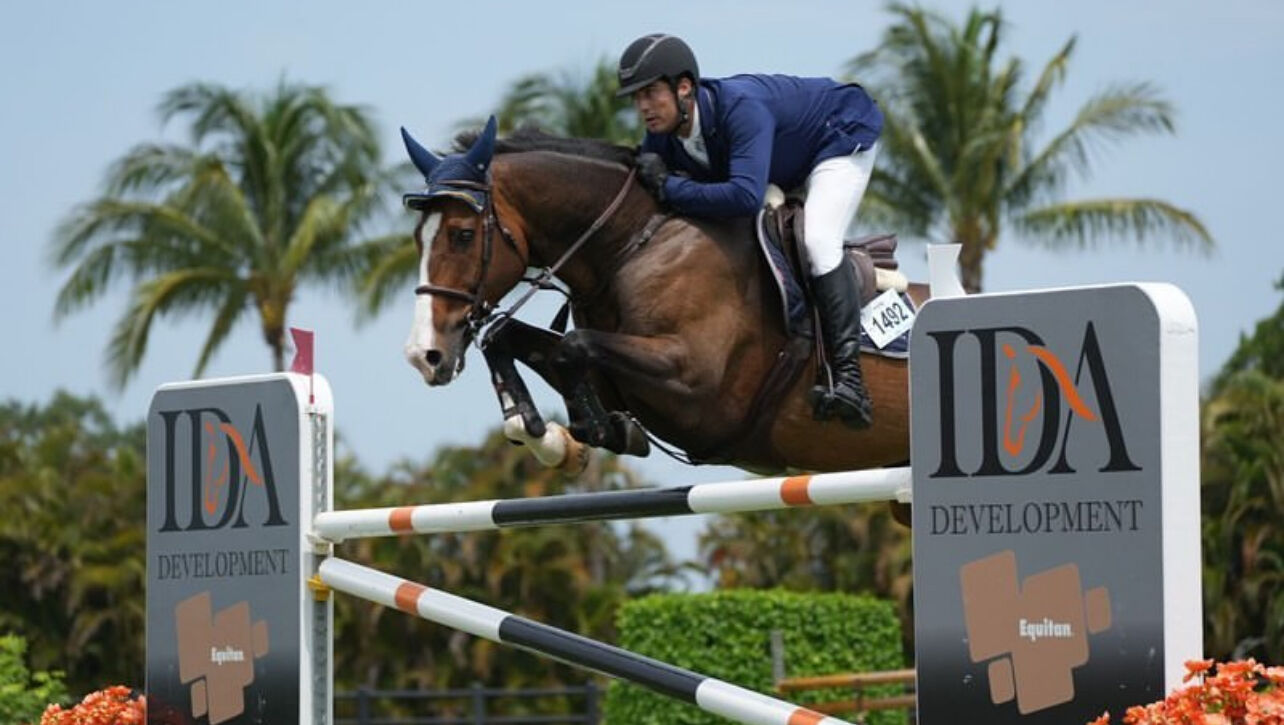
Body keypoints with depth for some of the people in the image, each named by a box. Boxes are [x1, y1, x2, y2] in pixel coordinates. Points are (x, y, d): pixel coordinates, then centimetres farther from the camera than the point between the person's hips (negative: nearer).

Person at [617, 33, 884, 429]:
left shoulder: (740, 107, -42)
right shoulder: (662, 137, -18)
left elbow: (745, 195, -54)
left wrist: (669, 187, -48)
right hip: (785, 170, 9)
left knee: (817, 241, -29)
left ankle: (849, 379, -36)